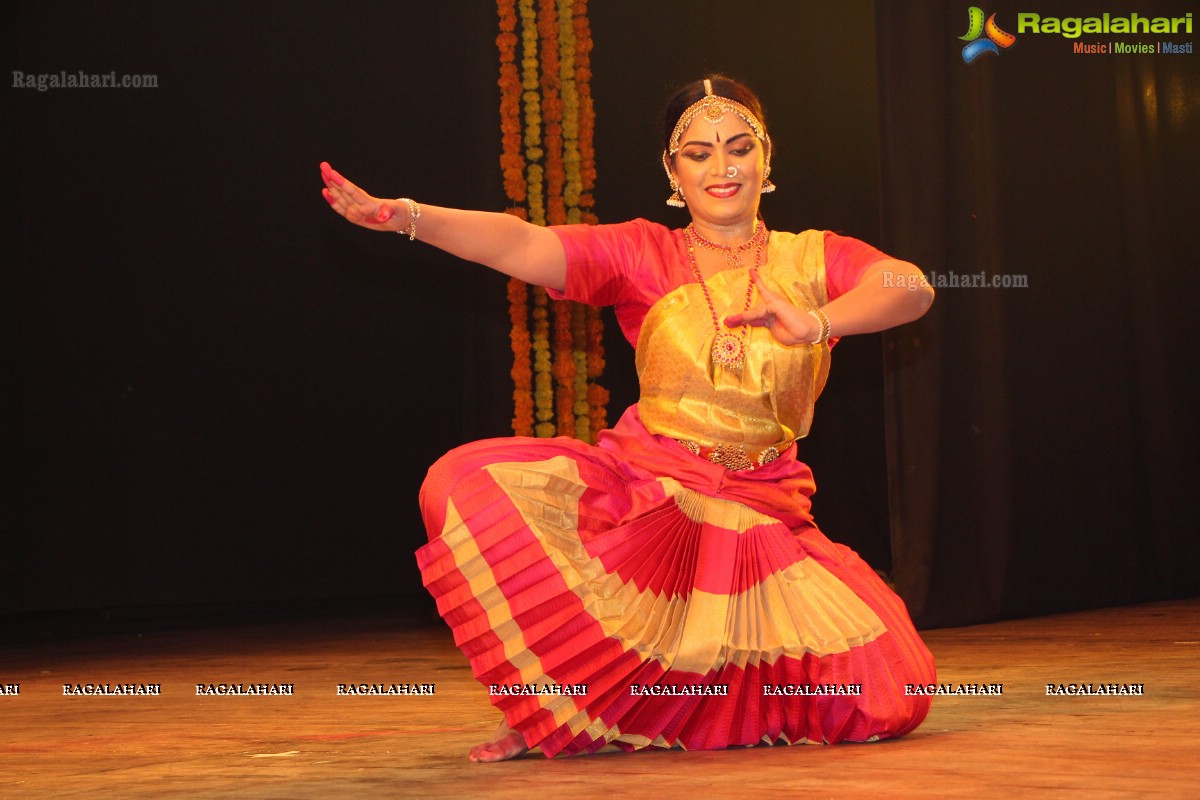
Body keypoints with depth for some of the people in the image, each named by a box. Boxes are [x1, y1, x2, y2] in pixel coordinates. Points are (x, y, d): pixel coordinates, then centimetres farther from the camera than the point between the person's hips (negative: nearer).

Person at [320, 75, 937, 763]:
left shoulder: (814, 259, 7)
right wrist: (407, 217, -28)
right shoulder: (643, 255, 5)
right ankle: (561, 706, -9)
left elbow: (914, 289, -12)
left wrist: (815, 322, -32)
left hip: (763, 512, 1)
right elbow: (523, 246, -11)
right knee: (471, 483, -27)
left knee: (886, 697, -17)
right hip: (642, 492, 0)